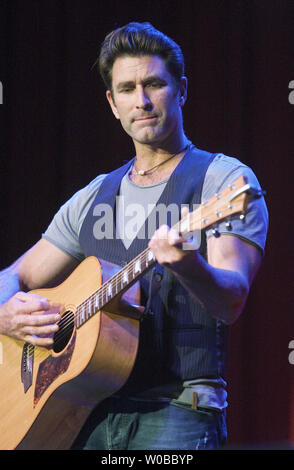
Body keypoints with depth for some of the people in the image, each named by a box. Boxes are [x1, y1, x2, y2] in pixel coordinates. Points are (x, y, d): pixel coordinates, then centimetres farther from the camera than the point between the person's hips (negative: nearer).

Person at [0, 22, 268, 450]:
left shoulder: (224, 179, 1)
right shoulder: (94, 198, 18)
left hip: (178, 409, -4)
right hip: (89, 411, 4)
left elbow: (231, 303, -12)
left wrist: (190, 269, -34)